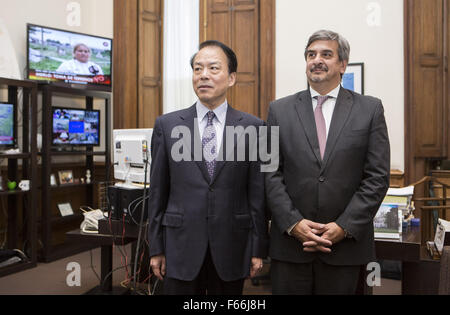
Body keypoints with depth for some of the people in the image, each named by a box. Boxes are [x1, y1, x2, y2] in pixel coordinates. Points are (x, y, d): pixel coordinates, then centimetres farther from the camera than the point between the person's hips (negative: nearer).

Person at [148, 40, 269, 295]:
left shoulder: (252, 127, 0)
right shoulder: (167, 125, 2)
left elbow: (258, 194, 0)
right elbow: (158, 192, 3)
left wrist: (259, 249, 1)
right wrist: (156, 248, 3)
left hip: (231, 248, 0)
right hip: (181, 247, 1)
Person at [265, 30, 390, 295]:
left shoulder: (370, 109, 3)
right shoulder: (280, 110, 5)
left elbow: (378, 176, -2)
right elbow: (271, 174, 1)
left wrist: (344, 227, -10)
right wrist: (293, 223, -10)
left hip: (346, 245, 0)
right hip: (290, 243, 1)